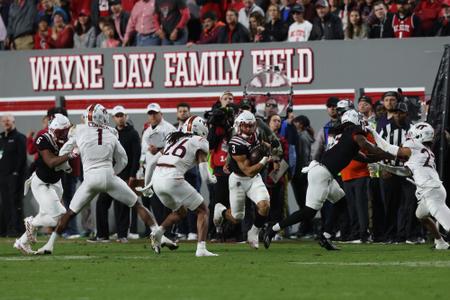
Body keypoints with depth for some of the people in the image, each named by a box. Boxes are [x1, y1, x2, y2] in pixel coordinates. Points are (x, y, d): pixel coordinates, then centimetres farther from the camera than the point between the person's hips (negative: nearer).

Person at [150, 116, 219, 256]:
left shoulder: (173, 138, 25)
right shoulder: (200, 142, 6)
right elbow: (205, 176, 4)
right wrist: (212, 179, 21)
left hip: (156, 176, 7)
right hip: (173, 178, -7)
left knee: (180, 211, 29)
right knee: (203, 211, 9)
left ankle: (159, 231, 5)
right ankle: (201, 248, -6)